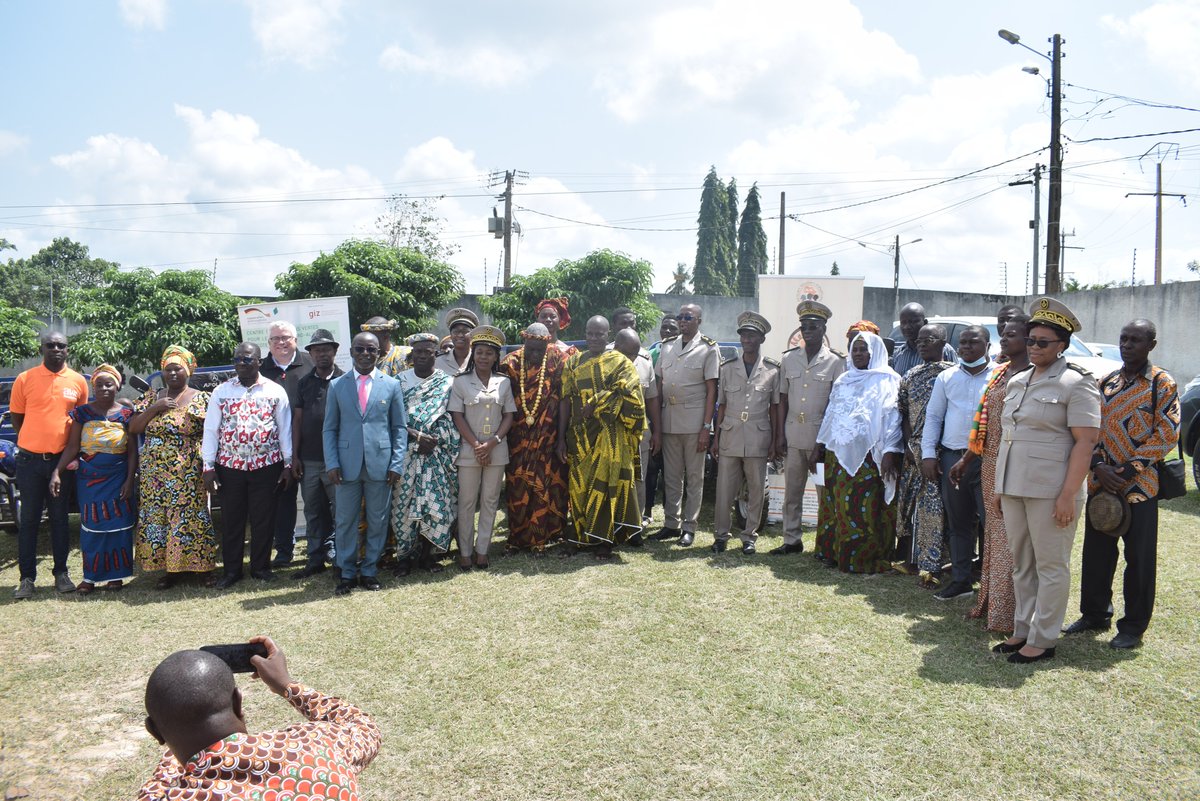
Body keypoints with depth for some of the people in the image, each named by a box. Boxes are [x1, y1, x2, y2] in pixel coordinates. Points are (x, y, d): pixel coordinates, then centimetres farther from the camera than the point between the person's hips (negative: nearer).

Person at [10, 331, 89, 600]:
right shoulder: (25, 379, -2)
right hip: (30, 460, -1)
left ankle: (61, 573, 19)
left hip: (62, 459, 1)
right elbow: (16, 418, 6)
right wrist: (34, 442, -1)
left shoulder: (78, 381, 2)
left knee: (60, 518, 10)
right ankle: (27, 578, 12)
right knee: (29, 520, 6)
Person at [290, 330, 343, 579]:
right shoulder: (304, 382, 9)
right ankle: (315, 559, 20)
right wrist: (294, 456, 4)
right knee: (313, 512, 11)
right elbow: (297, 420, 9)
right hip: (308, 460, 4)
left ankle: (340, 559, 11)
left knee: (340, 511, 2)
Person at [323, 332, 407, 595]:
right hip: (347, 465, 0)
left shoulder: (391, 385, 5)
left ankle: (370, 571, 20)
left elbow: (399, 427, 5)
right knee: (344, 522, 5)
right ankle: (347, 573, 18)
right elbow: (329, 428, 7)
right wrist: (332, 463, -4)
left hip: (380, 465, 0)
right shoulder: (337, 386, 6)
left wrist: (397, 463, -4)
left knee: (378, 522, 7)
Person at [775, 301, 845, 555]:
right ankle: (792, 540, 18)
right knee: (791, 494, 9)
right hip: (793, 437, 3)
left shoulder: (835, 361, -2)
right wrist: (780, 436, 3)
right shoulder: (788, 358, 8)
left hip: (822, 438, -3)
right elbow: (783, 400, 9)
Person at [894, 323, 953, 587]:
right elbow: (904, 413, 13)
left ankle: (930, 566, 3)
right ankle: (911, 558, 14)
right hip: (915, 450, 4)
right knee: (909, 503, 6)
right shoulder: (910, 376, 12)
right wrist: (909, 444, 1)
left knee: (933, 507, -1)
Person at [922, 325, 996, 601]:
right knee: (958, 522, 11)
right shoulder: (946, 377, 12)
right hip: (952, 458, 4)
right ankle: (960, 579, 20)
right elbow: (933, 416, 14)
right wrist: (928, 453, 6)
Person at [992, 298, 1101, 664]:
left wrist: (1068, 495, -19)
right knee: (1021, 565, 14)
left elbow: (1085, 441, -13)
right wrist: (1000, 489, 16)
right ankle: (1022, 630, 24)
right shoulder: (1016, 382, 14)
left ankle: (1042, 640, 10)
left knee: (1051, 566, 2)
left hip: (1050, 490, -7)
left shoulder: (1076, 383, -7)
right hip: (1013, 486, 7)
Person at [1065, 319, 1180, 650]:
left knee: (1139, 558, 3)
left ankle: (1133, 626, 15)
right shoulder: (1105, 383, 10)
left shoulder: (1163, 384, -4)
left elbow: (1166, 435, -9)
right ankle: (1095, 615, 26)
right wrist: (1099, 467, -7)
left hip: (1140, 486, -5)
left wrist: (1128, 471, -15)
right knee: (1096, 554, 11)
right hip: (1100, 483, 5)